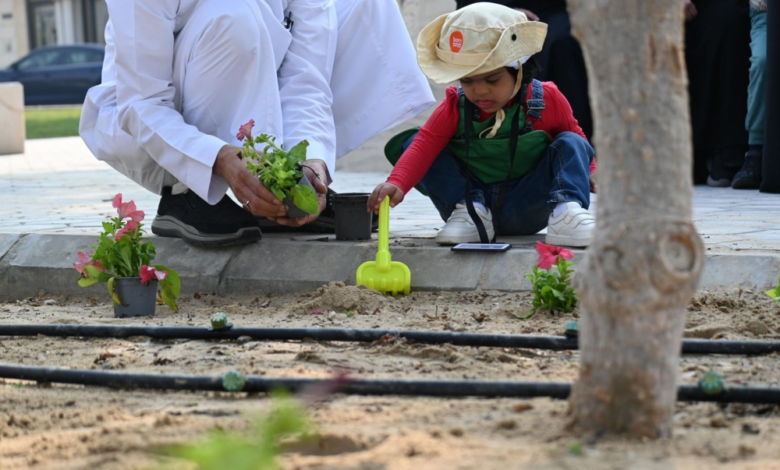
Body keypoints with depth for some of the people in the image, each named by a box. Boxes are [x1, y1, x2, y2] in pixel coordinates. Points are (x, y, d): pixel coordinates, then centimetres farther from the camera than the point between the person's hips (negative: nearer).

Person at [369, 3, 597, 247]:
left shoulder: (546, 100, -7)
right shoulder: (455, 107, -6)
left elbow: (575, 136, 12)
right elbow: (425, 144, -20)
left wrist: (587, 172, -2)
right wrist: (397, 183, -36)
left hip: (524, 208, -1)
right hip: (472, 197, 1)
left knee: (570, 143, -18)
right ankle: (468, 212, -22)